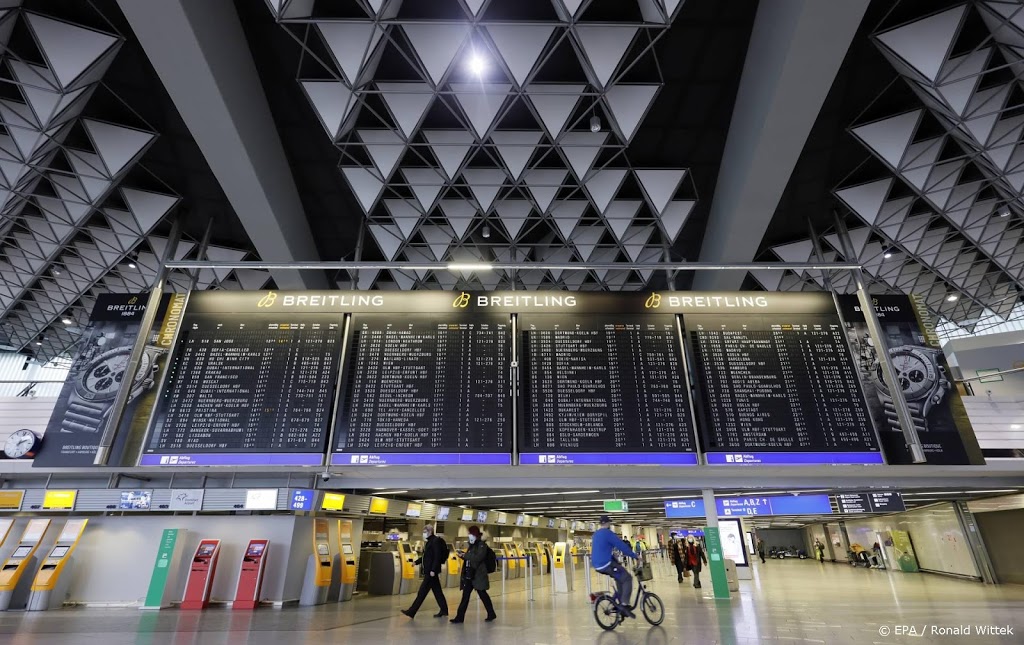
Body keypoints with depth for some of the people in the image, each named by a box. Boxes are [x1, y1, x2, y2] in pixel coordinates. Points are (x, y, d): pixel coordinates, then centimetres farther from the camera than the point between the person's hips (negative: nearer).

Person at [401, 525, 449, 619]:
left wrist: (433, 570, -23)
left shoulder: (436, 541, -15)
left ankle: (411, 612, 3)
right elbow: (426, 556, 21)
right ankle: (444, 611, 21)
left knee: (422, 592, -3)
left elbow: (437, 557, -21)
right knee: (437, 591, 14)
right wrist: (416, 562, 10)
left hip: (431, 572, -10)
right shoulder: (429, 542, 16)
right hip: (428, 571, 10)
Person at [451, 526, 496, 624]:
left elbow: (477, 558, -24)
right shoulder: (472, 545, 14)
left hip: (478, 575, -8)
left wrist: (466, 555, -20)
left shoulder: (482, 545, -11)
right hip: (469, 575, 8)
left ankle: (491, 614, 19)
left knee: (482, 595, 3)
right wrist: (464, 556, 4)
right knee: (465, 596, 6)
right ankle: (460, 617, 10)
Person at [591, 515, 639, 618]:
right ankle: (624, 605, -8)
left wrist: (615, 560, 31)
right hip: (606, 564, -9)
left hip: (597, 565, 9)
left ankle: (620, 603, 23)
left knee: (620, 577, 24)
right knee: (627, 578, -2)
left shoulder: (596, 534, 17)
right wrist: (635, 556, -2)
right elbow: (622, 546, -11)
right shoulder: (607, 533, -11)